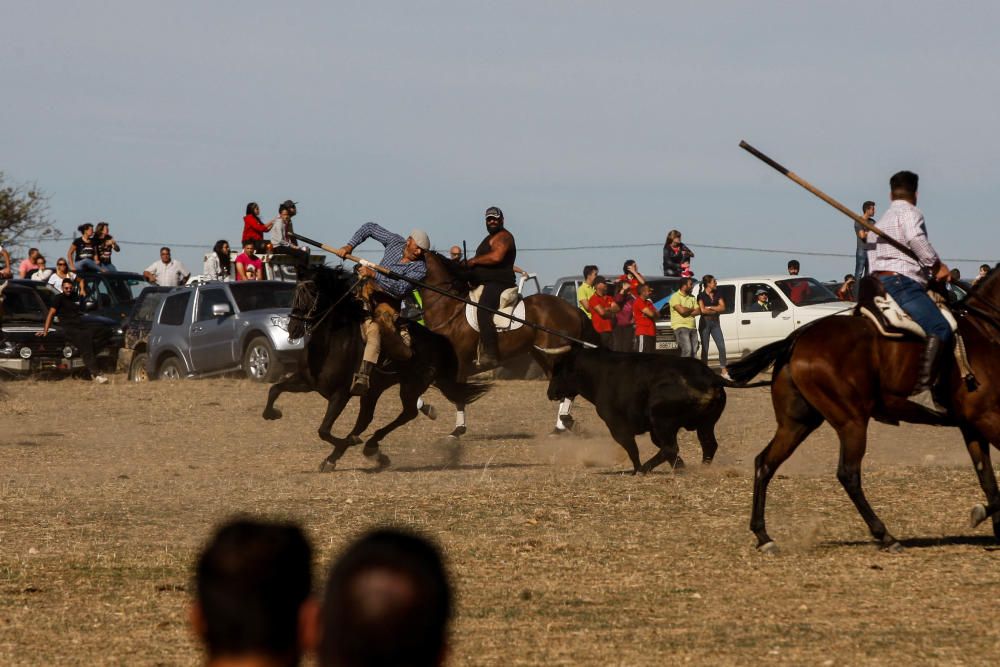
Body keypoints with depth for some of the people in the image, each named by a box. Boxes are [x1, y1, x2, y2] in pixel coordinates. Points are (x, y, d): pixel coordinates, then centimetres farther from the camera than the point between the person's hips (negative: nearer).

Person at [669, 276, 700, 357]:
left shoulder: (692, 297, 17)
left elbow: (698, 311, 7)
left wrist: (687, 311, -9)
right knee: (687, 349, -20)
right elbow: (682, 310, -19)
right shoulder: (675, 296, -6)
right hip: (680, 326, -7)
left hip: (692, 327, 7)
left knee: (693, 350, 3)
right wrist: (692, 309, 1)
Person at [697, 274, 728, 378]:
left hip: (715, 323, 4)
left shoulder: (717, 295, 9)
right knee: (705, 348, 0)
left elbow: (723, 308, -2)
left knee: (721, 347, -5)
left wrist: (710, 308, -11)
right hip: (705, 322, -4)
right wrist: (716, 310, -8)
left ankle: (724, 371, -2)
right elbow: (703, 310, -16)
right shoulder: (701, 296, -5)